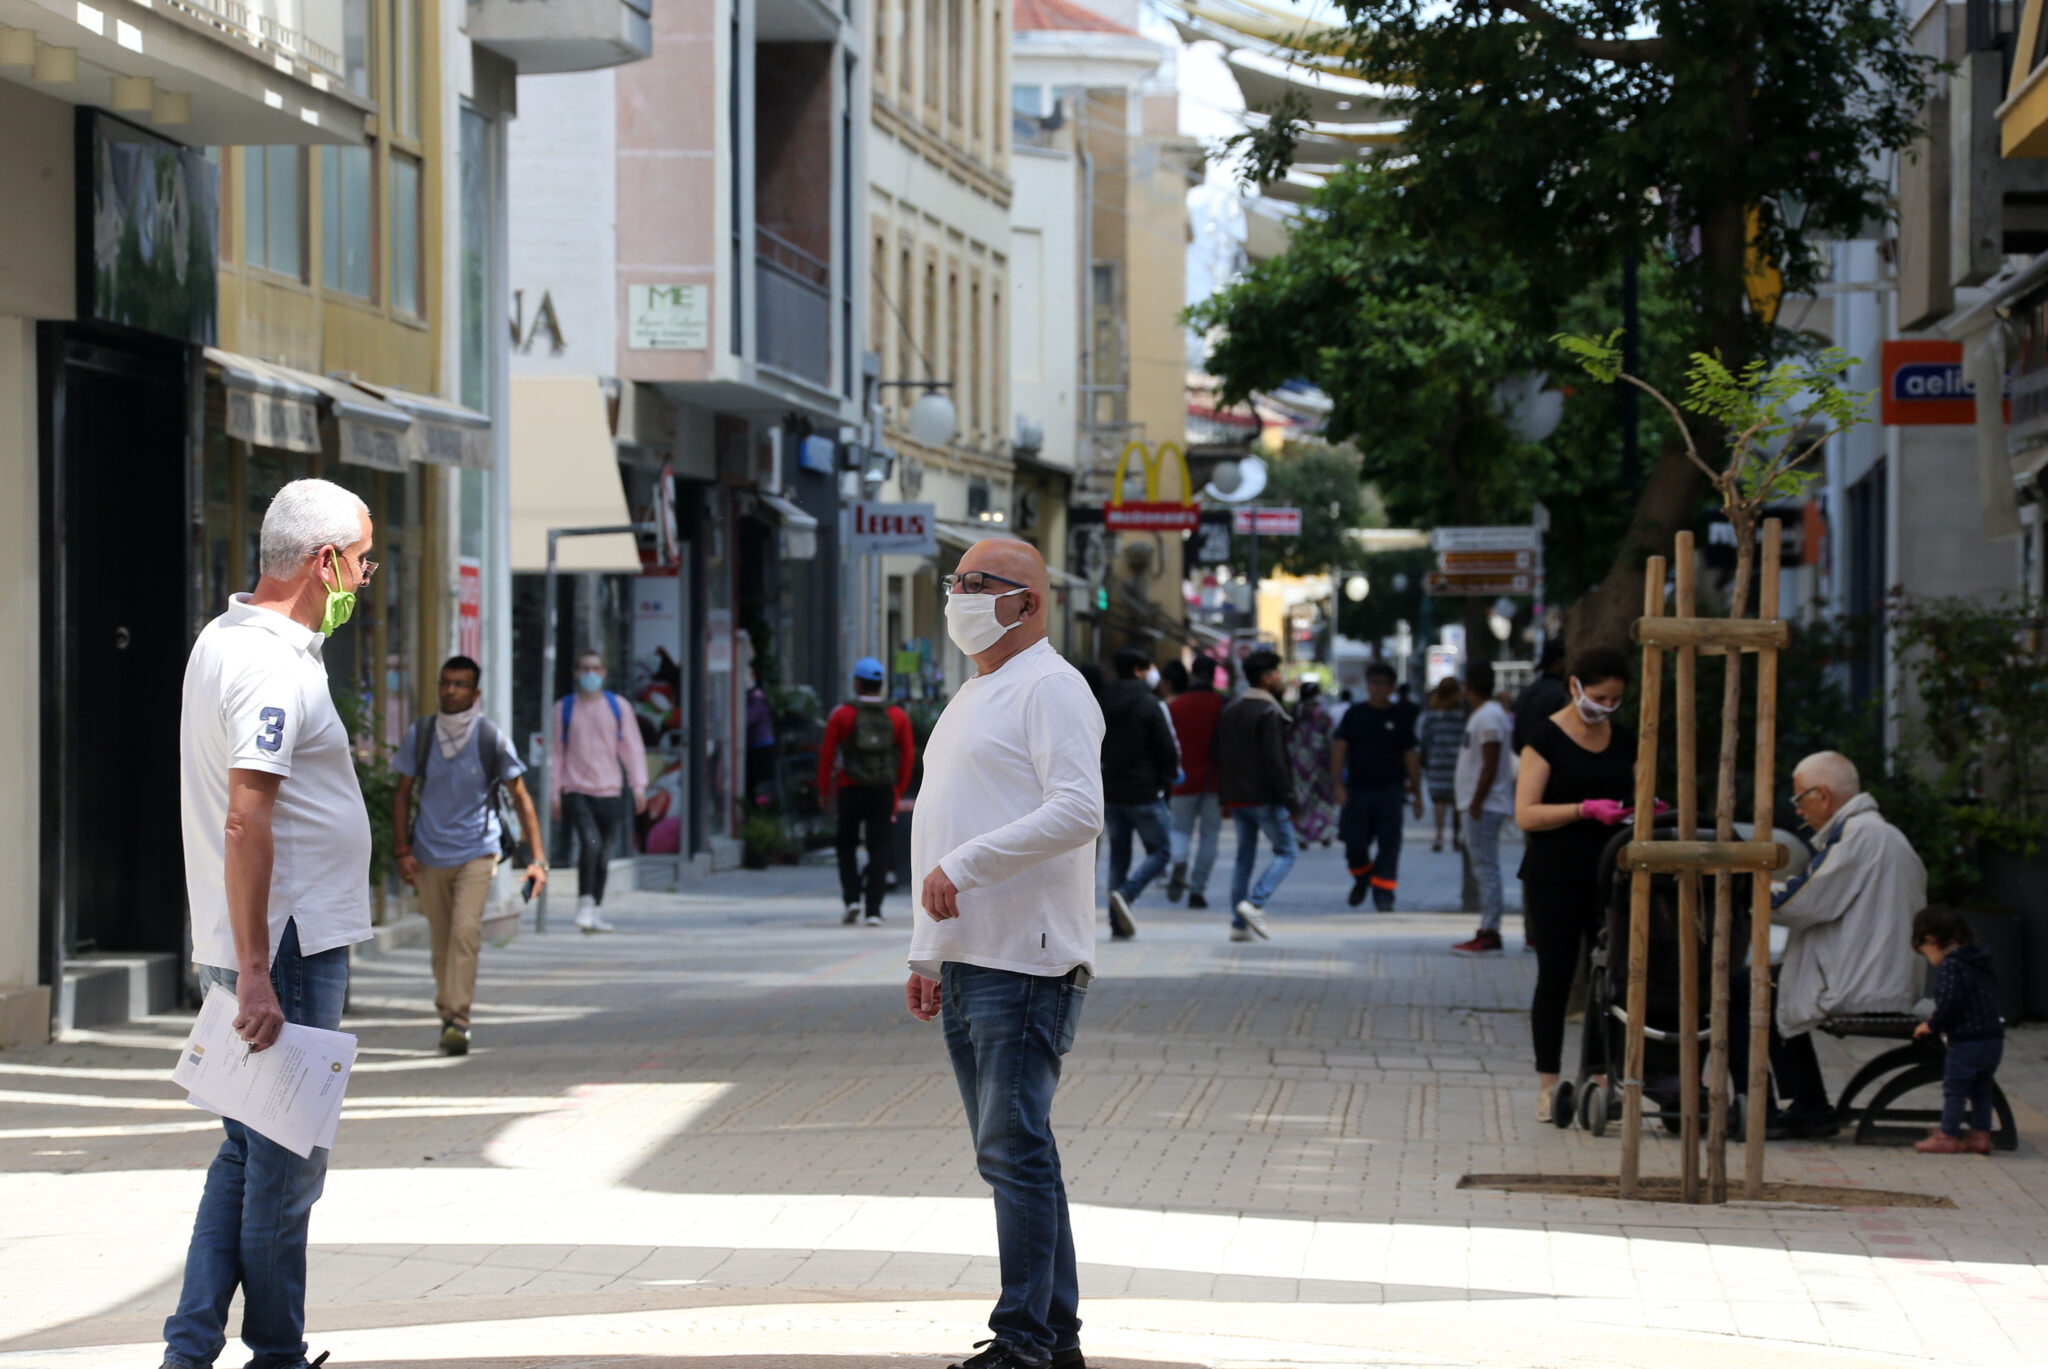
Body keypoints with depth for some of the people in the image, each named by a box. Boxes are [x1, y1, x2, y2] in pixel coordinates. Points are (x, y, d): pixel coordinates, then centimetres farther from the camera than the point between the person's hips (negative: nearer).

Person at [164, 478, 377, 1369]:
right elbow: (246, 821, -25)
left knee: (249, 1152, 14)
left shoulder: (221, 642, 14)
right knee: (287, 1164, 0)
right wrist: (255, 976, -27)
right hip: (290, 945, -10)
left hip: (253, 945, 10)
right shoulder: (273, 668, -18)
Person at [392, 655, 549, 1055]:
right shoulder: (419, 736, 1)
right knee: (440, 942, 7)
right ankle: (447, 1014, 22)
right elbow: (403, 793, 10)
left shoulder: (492, 739, -4)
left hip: (477, 852, -2)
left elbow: (520, 797, 2)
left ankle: (458, 1020, -21)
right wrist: (402, 851, 0)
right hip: (430, 855, 3)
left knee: (465, 931, -19)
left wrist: (537, 858, -4)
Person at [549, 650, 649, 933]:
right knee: (589, 841, -23)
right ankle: (585, 903, -12)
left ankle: (596, 913, 18)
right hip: (576, 790, -2)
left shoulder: (618, 706, 8)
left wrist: (638, 786, -1)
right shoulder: (564, 708, 6)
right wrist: (554, 793, 5)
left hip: (608, 791, 2)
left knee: (603, 854, 7)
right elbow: (556, 751, 10)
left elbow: (632, 747, 9)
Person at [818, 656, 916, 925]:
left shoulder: (842, 715, -3)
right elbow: (908, 756, 2)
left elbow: (827, 754, -4)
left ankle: (852, 899, 0)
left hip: (850, 791, -1)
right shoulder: (898, 716, 2)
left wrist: (824, 791, 5)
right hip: (884, 792, 1)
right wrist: (899, 792, 11)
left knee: (847, 845, 15)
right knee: (879, 850, 3)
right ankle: (874, 911, -3)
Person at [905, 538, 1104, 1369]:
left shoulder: (1050, 689, -8)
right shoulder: (971, 699, 22)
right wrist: (926, 952, 22)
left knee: (1015, 1151, -11)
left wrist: (962, 867, -22)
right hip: (966, 958, 10)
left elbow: (1077, 811, -21)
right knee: (1009, 1152, 11)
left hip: (1026, 959, -10)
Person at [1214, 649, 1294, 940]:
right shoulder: (1269, 713, -14)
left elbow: (1220, 756, 15)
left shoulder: (1229, 711, 12)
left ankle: (1239, 923, 8)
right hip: (1264, 796, -8)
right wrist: (1289, 799, -15)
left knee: (1244, 857, 11)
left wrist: (1225, 798, 19)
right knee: (1286, 852, 3)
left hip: (1236, 796, 8)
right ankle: (1255, 903, -13)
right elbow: (1274, 761, -19)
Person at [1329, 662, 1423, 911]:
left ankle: (1383, 893, -4)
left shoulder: (1400, 718, 6)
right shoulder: (1355, 714, 6)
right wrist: (1337, 783, -9)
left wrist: (1417, 794, 7)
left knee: (1389, 843, -8)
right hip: (1358, 789, 1)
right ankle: (1361, 879, 29)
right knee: (1354, 843, 1)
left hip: (1389, 790, -1)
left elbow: (1410, 756, 8)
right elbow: (1339, 748, 2)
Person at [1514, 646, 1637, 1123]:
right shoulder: (1547, 737, -6)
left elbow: (1636, 801, 17)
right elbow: (1526, 815, -11)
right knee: (1555, 977, 0)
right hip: (1556, 878, -5)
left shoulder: (1624, 741, 11)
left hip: (1609, 873, 5)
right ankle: (1548, 1086, 5)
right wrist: (1586, 809, -23)